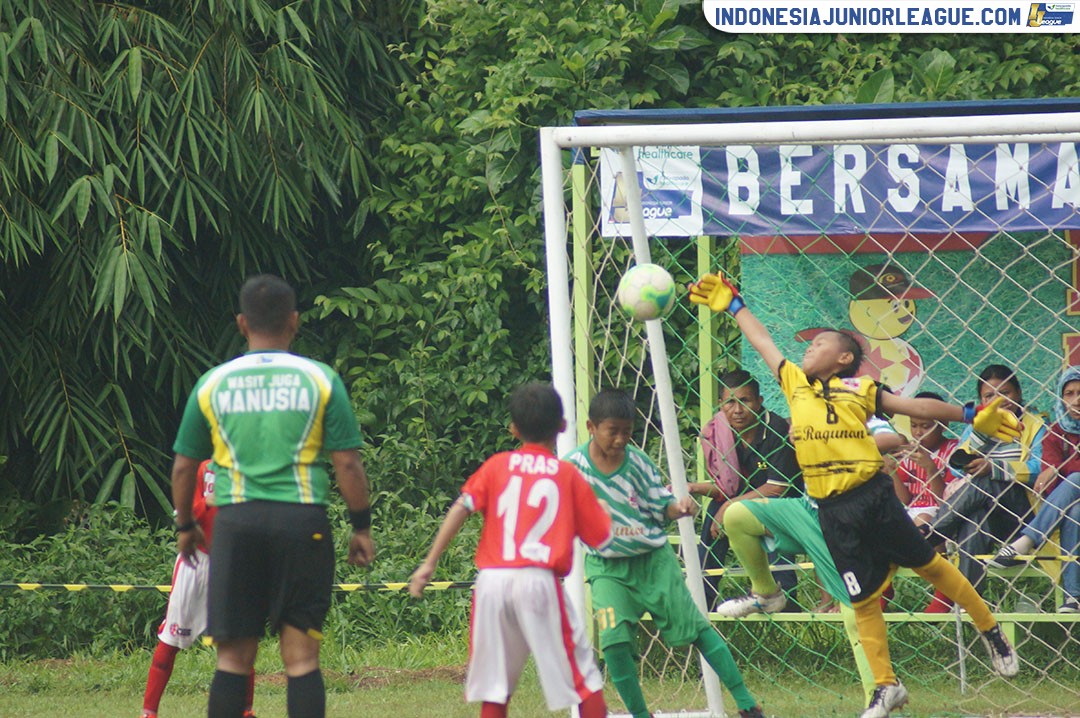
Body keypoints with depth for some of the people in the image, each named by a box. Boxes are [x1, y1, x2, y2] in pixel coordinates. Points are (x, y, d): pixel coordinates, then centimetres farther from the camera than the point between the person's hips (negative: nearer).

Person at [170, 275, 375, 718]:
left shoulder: (213, 383, 7)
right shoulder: (319, 379, 2)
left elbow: (183, 466, 12)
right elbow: (348, 463, 0)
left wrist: (185, 525, 26)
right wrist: (361, 527, 10)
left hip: (237, 521, 1)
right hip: (303, 523, -1)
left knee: (233, 657, 4)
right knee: (301, 657, 0)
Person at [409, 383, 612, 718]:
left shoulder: (497, 466, 13)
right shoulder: (568, 475, 10)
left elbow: (460, 509, 0)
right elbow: (602, 536, 11)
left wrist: (429, 563, -1)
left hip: (492, 579, 2)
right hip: (540, 578, -2)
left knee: (495, 688, 9)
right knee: (585, 677, 5)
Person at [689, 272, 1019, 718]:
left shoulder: (861, 390, 4)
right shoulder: (795, 383, 14)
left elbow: (915, 407, 5)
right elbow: (762, 341, 24)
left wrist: (971, 416, -1)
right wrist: (731, 304, 31)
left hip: (873, 495, -3)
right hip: (833, 510, 3)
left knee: (928, 565, 5)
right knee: (863, 600, 5)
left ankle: (990, 631, 23)